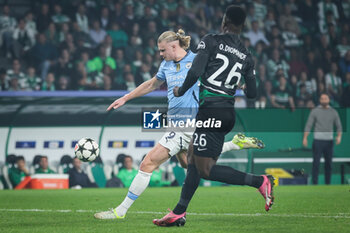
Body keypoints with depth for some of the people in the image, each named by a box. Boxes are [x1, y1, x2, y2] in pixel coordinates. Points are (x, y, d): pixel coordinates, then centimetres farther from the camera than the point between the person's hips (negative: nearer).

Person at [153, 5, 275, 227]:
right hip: (228, 111, 8)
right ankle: (179, 213, 18)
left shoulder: (211, 41, -5)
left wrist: (181, 91, 4)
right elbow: (252, 94, 11)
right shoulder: (247, 56, 10)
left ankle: (260, 181, -14)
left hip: (210, 109, -7)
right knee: (193, 157, 18)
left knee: (205, 169, -5)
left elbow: (195, 72, -15)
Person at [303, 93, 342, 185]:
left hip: (329, 140, 3)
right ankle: (315, 183, -5)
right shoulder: (315, 111, 2)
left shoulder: (333, 112, 9)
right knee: (316, 162, -7)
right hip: (318, 140, -3)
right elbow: (308, 125, 0)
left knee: (329, 162, 6)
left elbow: (339, 126, 8)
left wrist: (339, 136, -10)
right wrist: (305, 138, -10)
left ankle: (328, 183, 13)